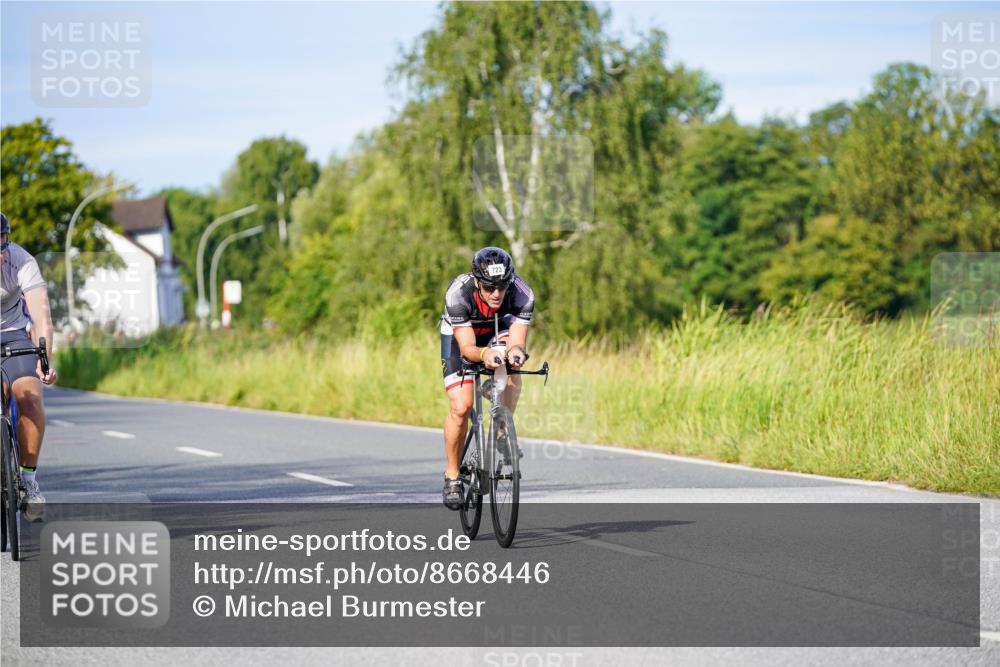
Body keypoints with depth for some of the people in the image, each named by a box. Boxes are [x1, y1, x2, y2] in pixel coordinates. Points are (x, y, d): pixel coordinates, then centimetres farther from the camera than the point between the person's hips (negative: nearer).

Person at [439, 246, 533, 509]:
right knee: (461, 407, -17)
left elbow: (517, 341, -36)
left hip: (498, 329, 2)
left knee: (511, 360, -33)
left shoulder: (523, 295, -33)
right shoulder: (458, 293, -38)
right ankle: (452, 475, 2)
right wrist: (484, 354, -61)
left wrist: (515, 350, -60)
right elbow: (467, 347, -39)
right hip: (459, 335, -2)